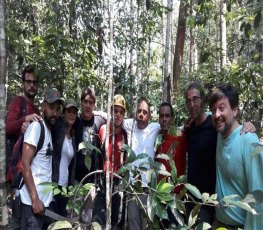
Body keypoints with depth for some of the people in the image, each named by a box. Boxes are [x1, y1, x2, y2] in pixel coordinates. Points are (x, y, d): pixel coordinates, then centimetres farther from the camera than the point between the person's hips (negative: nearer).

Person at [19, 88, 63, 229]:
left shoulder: (49, 130, 13)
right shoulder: (36, 127, -11)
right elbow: (25, 164, -17)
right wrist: (35, 199, -19)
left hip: (45, 199, 8)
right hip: (32, 201, -8)